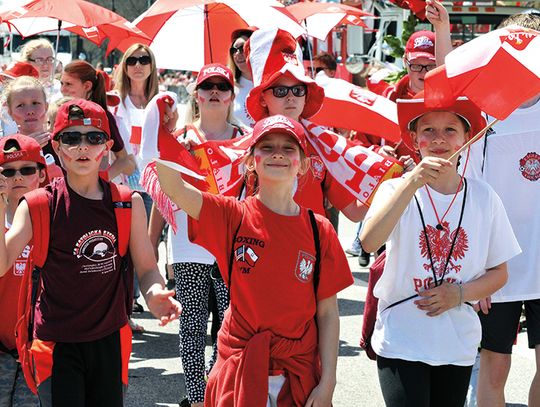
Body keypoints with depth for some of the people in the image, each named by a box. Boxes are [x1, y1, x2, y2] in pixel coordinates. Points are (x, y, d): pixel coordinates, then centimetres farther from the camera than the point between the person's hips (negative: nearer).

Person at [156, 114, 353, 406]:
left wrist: (327, 382, -4)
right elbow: (174, 189, -17)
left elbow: (327, 313, 1)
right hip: (241, 371, -1)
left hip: (300, 376, 1)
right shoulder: (234, 217, -2)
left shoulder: (319, 231, 0)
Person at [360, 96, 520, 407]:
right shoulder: (397, 190, -7)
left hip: (459, 344, 3)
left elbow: (499, 273, 7)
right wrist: (412, 182, -34)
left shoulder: (484, 197, 0)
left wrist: (459, 294, -12)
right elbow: (369, 242, -26)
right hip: (401, 341, -3)